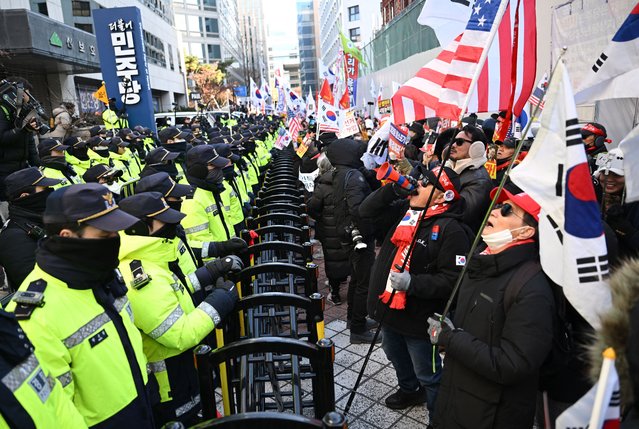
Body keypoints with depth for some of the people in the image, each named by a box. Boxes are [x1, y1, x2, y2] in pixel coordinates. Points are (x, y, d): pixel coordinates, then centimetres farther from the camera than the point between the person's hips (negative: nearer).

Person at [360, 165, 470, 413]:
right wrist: (393, 188, -11)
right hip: (389, 307, 8)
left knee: (427, 374, 11)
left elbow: (452, 279, -26)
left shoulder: (451, 230, -22)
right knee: (396, 356, 32)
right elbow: (367, 211, 1)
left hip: (418, 317, -8)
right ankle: (409, 390, 58)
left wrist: (412, 283, -33)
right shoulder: (403, 209, 0)